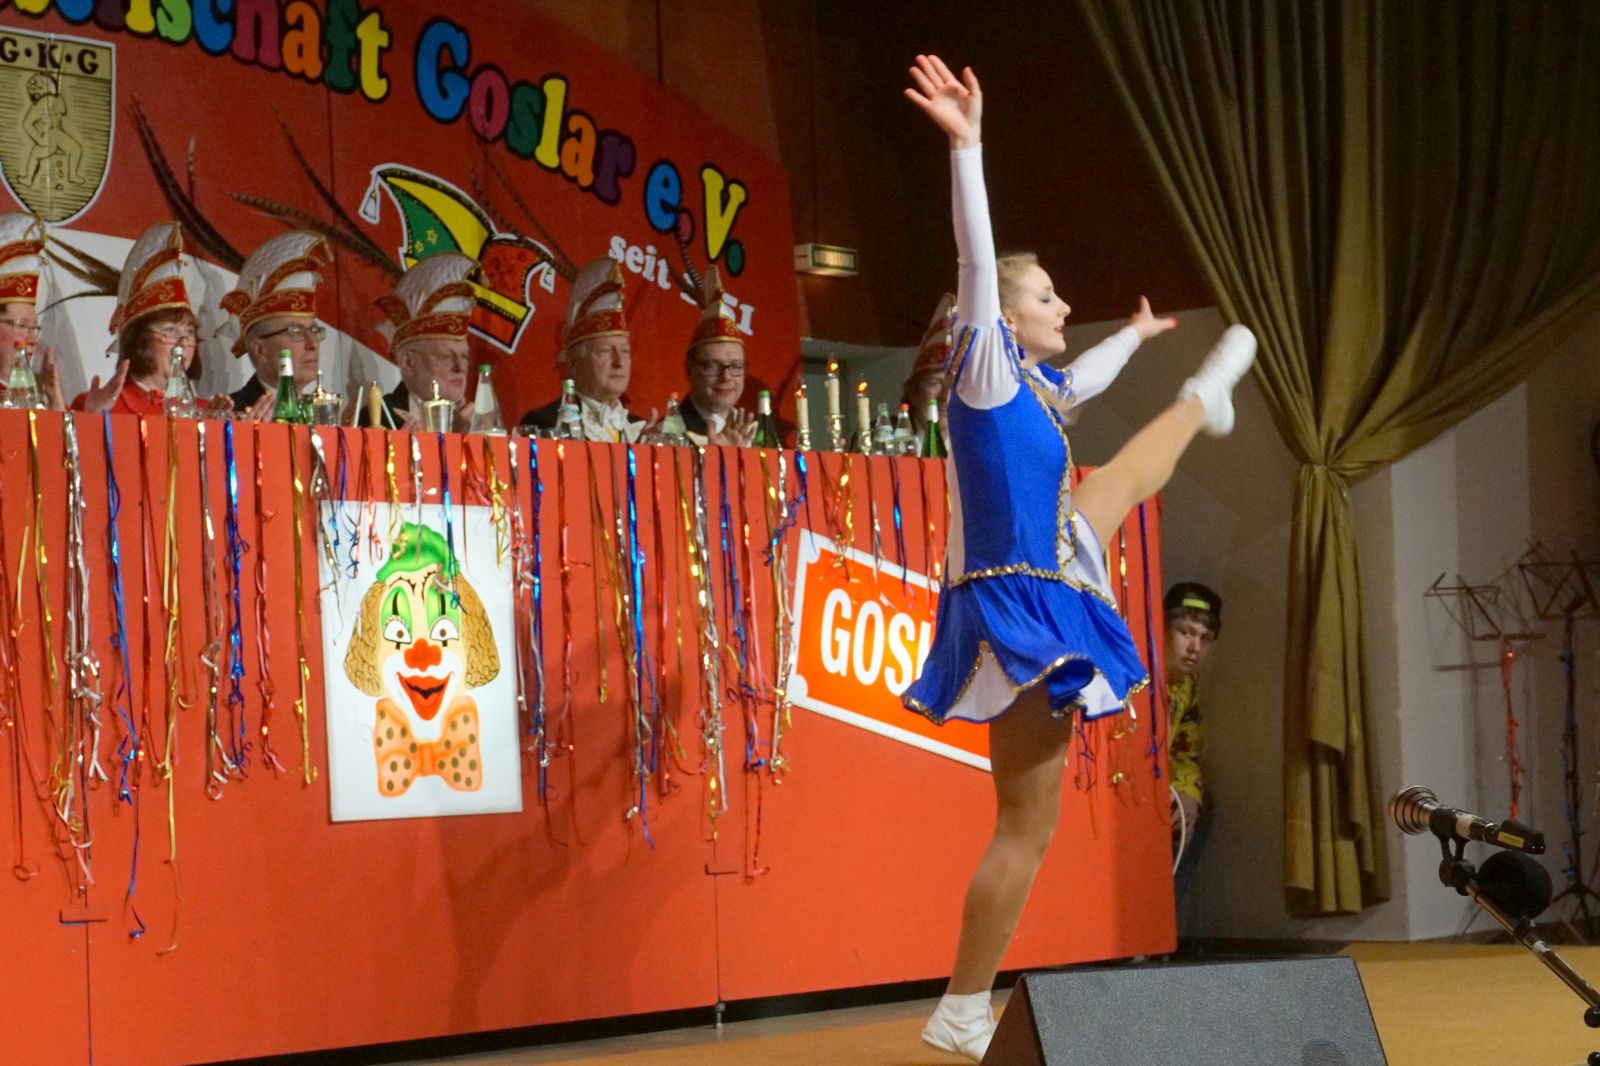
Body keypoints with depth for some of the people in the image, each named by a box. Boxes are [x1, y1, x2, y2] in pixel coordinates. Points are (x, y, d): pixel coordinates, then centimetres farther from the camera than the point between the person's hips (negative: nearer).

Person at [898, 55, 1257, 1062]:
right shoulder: (984, 369, -15)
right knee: (1029, 827, -9)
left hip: (1053, 575, 10)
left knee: (1131, 471, 37)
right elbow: (978, 263, -29)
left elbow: (1084, 378, 35)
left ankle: (1204, 399, 74)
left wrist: (1136, 335, 54)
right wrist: (968, 146, -39)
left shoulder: (1036, 384, 10)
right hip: (1019, 606, -10)